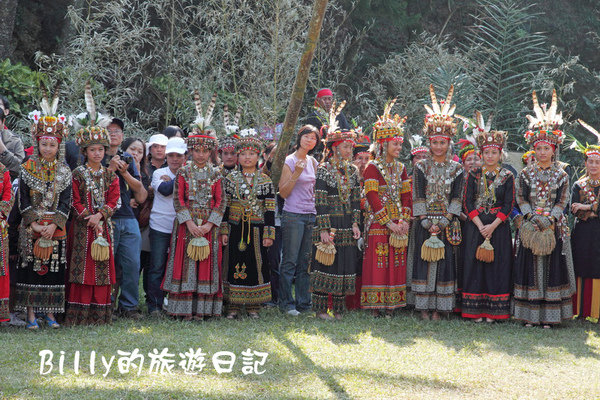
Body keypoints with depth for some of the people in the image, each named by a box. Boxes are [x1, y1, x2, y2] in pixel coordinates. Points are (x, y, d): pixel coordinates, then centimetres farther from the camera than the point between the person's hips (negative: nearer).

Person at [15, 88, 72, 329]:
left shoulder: (64, 172, 6)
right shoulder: (28, 169, 1)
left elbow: (66, 201, 1)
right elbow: (23, 199, -3)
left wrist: (54, 224, -11)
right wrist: (34, 224, -12)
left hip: (56, 229, 2)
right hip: (32, 229, -2)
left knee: (53, 270, 3)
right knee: (30, 268, -3)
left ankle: (49, 313, 11)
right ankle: (31, 314, 2)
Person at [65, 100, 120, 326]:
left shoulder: (110, 175, 9)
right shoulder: (78, 174, 1)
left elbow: (113, 200, 2)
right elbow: (75, 201, -3)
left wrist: (100, 216, -13)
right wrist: (89, 219, -11)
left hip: (103, 226, 3)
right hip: (82, 227, -3)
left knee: (102, 268, 3)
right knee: (82, 266, -5)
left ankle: (100, 313, 7)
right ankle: (79, 313, -3)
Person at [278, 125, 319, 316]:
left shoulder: (313, 162, 14)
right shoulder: (289, 161, -5)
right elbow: (283, 193, -9)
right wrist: (296, 174, -20)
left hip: (311, 216, 6)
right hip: (293, 216, -6)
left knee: (305, 262, 8)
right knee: (290, 261, -2)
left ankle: (304, 303, 13)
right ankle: (286, 304, 3)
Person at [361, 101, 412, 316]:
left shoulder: (400, 168, 13)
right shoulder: (373, 168, -5)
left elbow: (406, 196, 10)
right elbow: (372, 197, -12)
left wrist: (404, 221, -5)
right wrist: (389, 223, -15)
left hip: (398, 225, 6)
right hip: (378, 224, -6)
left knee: (396, 265, 4)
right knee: (378, 264, -6)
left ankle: (392, 304, 8)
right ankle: (375, 306, -3)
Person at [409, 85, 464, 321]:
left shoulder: (456, 169, 5)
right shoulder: (422, 167, 4)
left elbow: (456, 199, 0)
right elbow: (418, 197, 0)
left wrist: (443, 222, -10)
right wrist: (427, 222, -10)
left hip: (447, 223, 0)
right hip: (424, 222, 0)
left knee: (444, 260, -2)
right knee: (424, 259, -2)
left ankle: (438, 307, 2)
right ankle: (423, 307, 2)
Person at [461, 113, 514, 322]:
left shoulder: (507, 177, 2)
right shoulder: (473, 175, 4)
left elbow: (508, 205, -2)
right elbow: (468, 203, -1)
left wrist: (492, 226, -13)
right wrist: (480, 226, -12)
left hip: (498, 226, 0)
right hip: (475, 225, 0)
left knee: (497, 265, 0)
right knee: (474, 264, -1)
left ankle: (493, 310, 5)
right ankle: (476, 310, 4)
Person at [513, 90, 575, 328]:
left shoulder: (561, 175, 5)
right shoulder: (525, 174, 7)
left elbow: (561, 202, 0)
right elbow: (521, 200, 2)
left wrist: (548, 221, -14)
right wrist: (534, 219, -13)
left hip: (554, 227, 0)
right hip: (530, 226, 0)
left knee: (551, 266, -2)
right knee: (530, 267, -2)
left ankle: (548, 316, 0)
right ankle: (529, 315, 1)